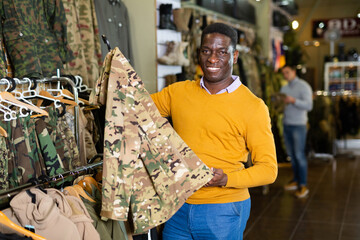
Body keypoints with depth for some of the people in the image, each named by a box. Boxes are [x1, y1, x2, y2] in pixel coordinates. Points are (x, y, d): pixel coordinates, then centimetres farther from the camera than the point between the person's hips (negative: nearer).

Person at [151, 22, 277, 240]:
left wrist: (226, 179, -22)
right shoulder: (178, 92, 4)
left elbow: (268, 169, -7)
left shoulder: (253, 106, -7)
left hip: (223, 211, -3)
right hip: (179, 207, 4)